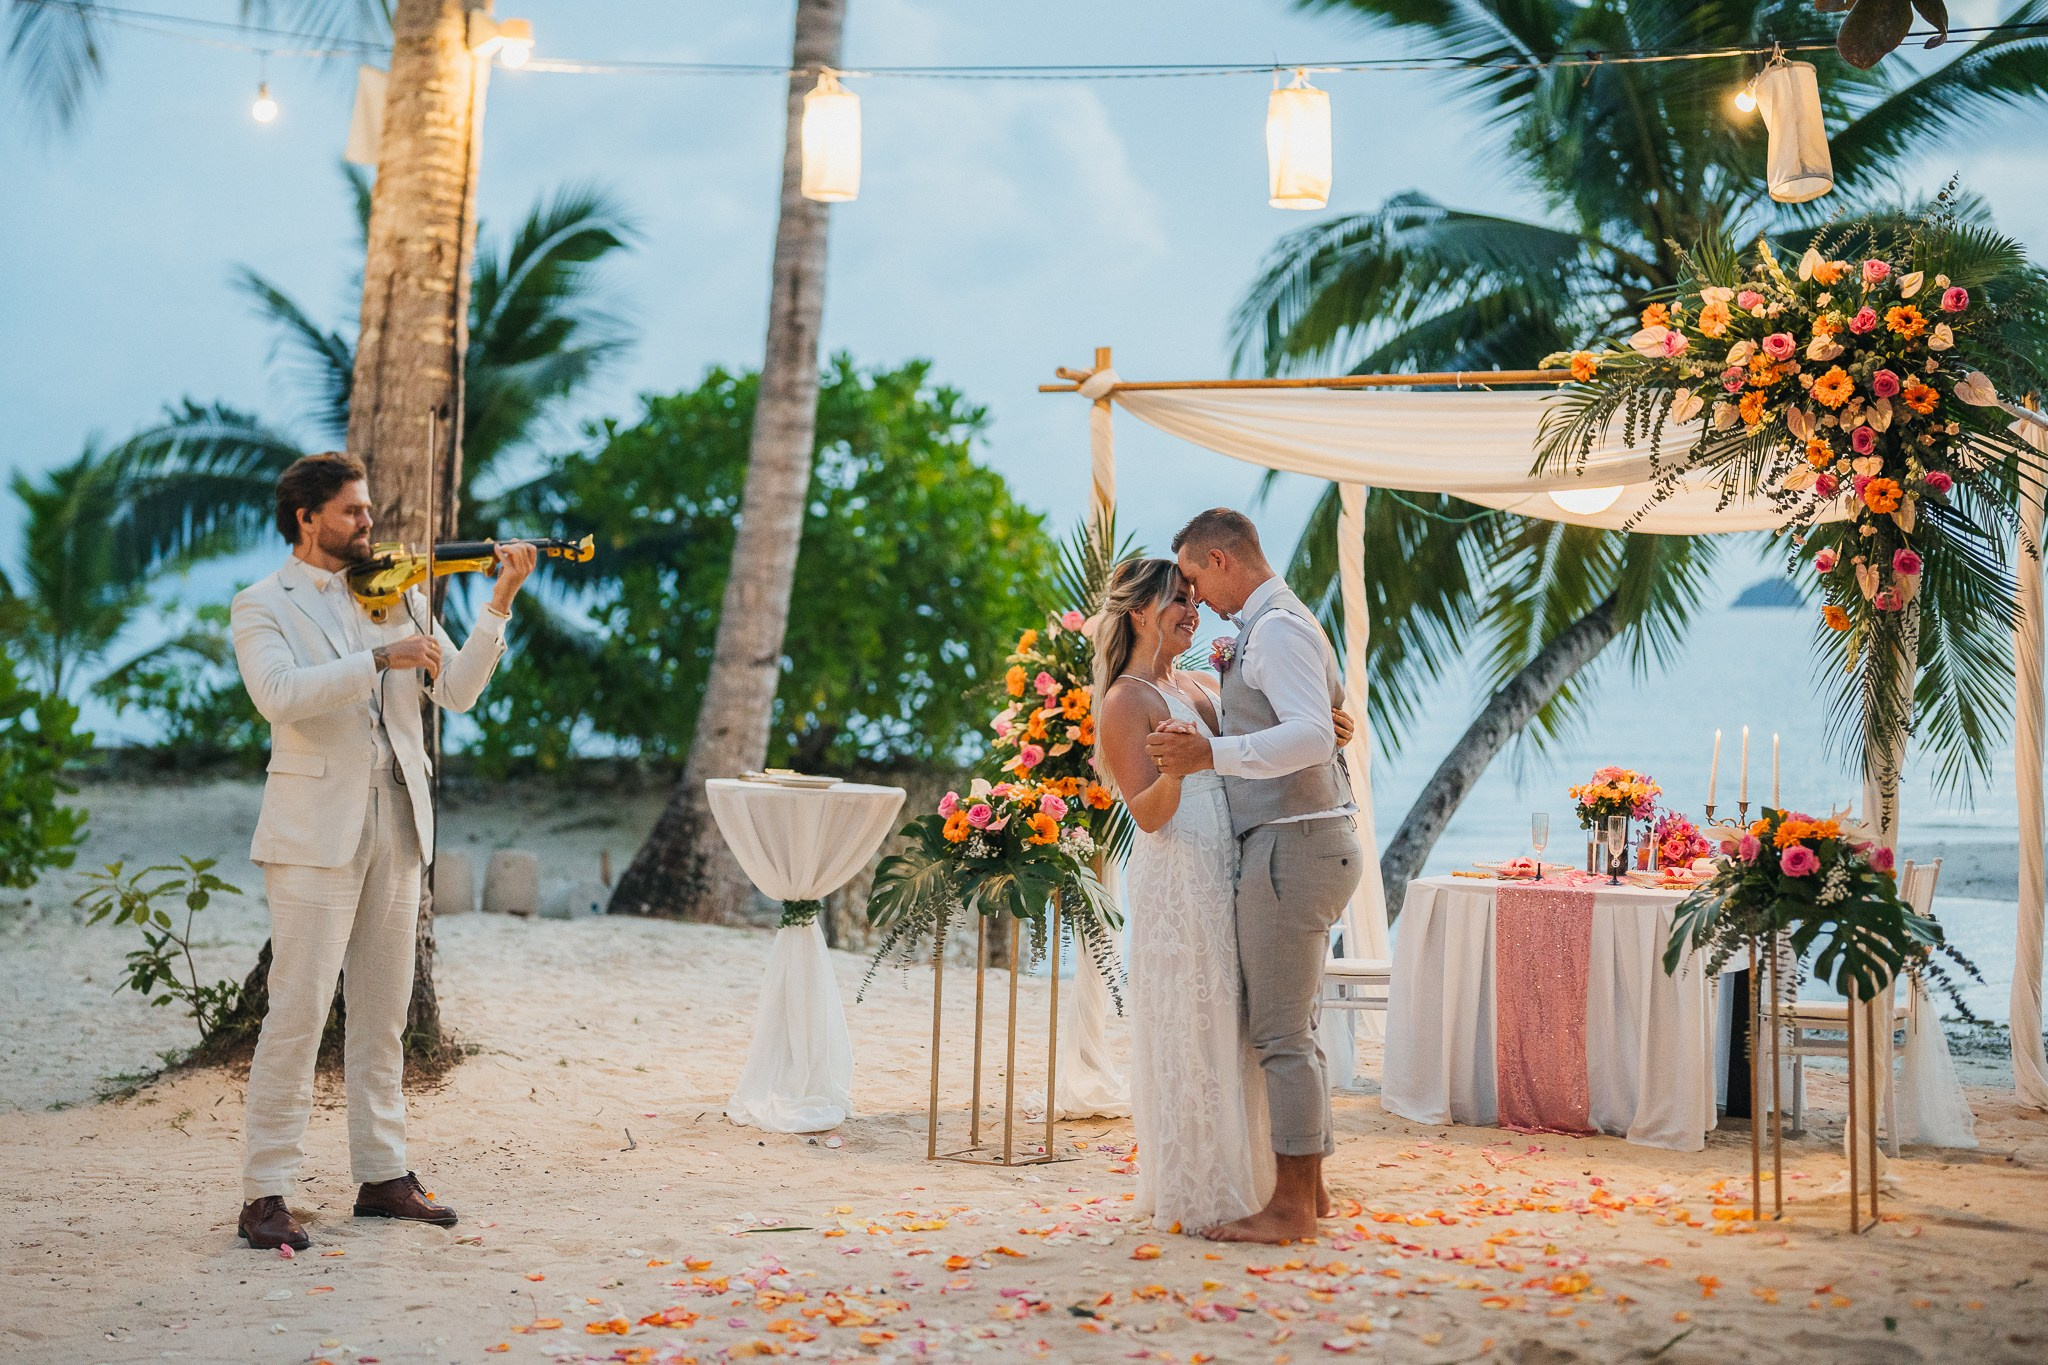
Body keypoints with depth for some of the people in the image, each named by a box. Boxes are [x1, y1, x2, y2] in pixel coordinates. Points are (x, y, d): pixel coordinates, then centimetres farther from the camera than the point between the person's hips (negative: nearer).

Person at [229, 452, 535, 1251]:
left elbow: (457, 691, 3)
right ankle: (265, 1192, 0)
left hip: (396, 826, 5)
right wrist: (379, 659, -27)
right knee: (300, 1009, -7)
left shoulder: (397, 597, 13)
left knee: (384, 1011, 10)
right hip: (316, 831, -5)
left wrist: (499, 604, -8)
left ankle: (382, 1174, 19)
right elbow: (279, 696, -20)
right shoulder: (262, 607, -1)